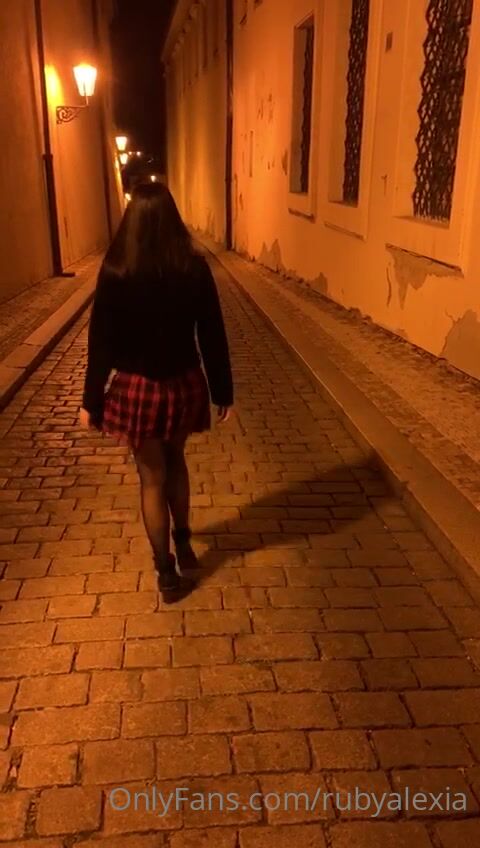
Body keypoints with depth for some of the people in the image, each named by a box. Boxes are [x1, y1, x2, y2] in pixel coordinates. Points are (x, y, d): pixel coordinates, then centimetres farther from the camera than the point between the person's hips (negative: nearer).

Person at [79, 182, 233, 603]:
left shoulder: (116, 270, -12)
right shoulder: (194, 267, -8)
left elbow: (101, 340, -9)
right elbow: (213, 335, -4)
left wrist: (91, 399, 1)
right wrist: (223, 390, 6)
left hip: (138, 388, -2)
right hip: (184, 384, 2)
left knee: (152, 478, 11)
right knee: (175, 461, 27)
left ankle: (168, 574, 21)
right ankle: (183, 543, 42)